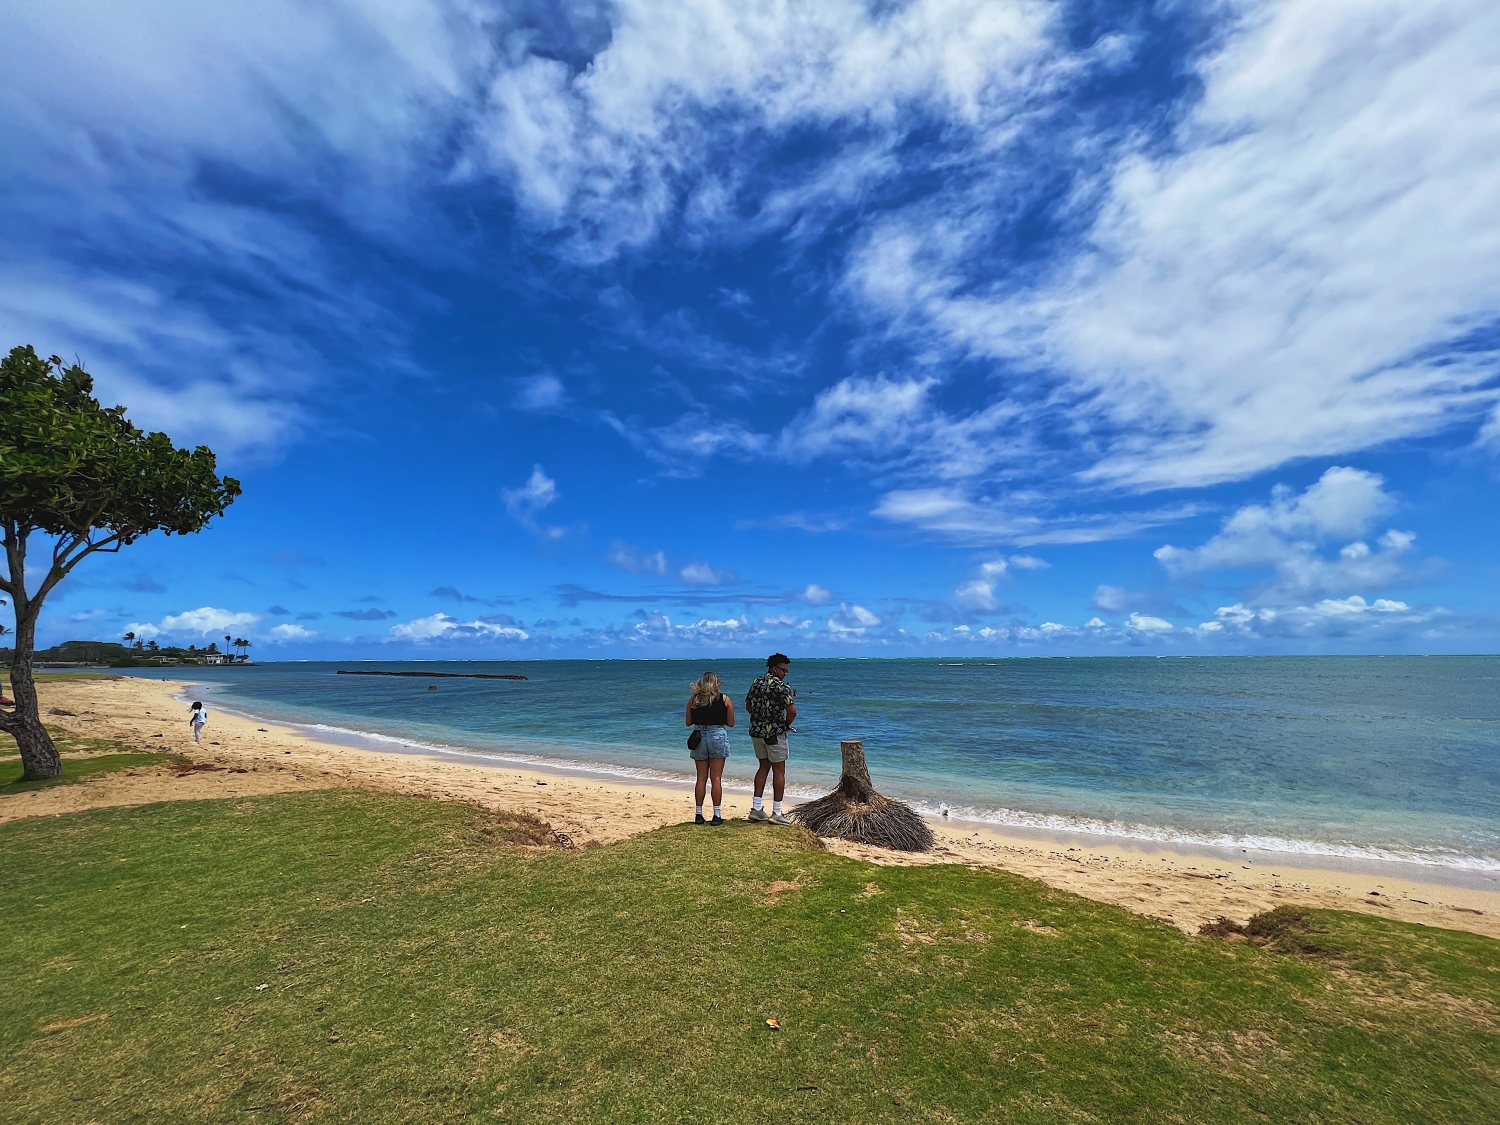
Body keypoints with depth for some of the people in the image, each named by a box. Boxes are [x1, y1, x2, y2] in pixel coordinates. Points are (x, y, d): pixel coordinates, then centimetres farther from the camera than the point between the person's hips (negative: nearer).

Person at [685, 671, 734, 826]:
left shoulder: (693, 700, 3)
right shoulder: (724, 699, -1)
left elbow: (688, 722, 8)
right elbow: (730, 723, 2)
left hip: (699, 736, 2)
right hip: (718, 736, -2)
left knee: (701, 778, 11)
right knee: (716, 778, 3)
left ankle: (698, 814, 14)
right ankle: (717, 815, 5)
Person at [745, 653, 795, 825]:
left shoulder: (756, 682, 7)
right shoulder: (781, 686, -16)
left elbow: (748, 706, 15)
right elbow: (792, 710, -23)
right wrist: (787, 724, -5)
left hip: (756, 731, 7)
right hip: (775, 733, -7)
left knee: (764, 767, 18)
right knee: (778, 771, 4)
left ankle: (756, 808, 18)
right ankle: (776, 813, 9)